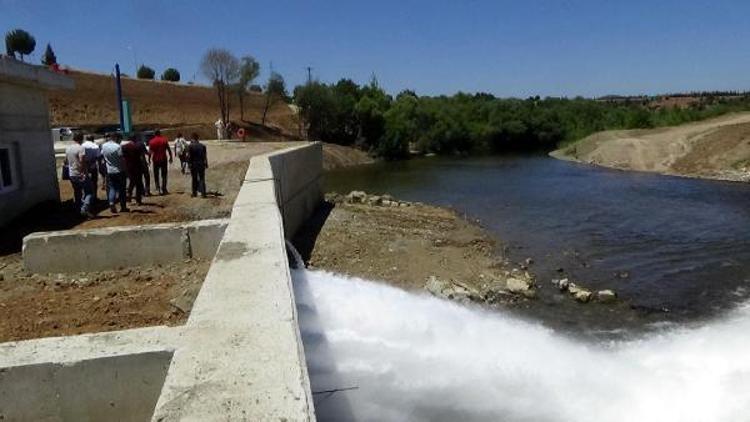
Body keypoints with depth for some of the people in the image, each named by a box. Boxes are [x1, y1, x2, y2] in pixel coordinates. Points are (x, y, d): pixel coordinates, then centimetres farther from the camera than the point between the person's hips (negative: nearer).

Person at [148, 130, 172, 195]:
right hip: (163, 159, 0)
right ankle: (164, 189, 3)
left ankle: (158, 187, -6)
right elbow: (169, 150, -1)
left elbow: (150, 152, -3)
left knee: (156, 175, 10)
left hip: (155, 160, 0)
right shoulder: (164, 140, 1)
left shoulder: (151, 141, 2)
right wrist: (171, 157, 6)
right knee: (164, 175, 6)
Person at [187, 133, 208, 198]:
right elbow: (205, 156, 3)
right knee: (202, 179, 6)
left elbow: (189, 156, -10)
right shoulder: (202, 146, 2)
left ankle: (194, 193, 14)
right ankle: (203, 193, 0)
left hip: (193, 164, -2)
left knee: (194, 179, 10)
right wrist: (206, 164, 11)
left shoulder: (190, 146, -8)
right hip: (201, 164, 2)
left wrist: (189, 162, 2)